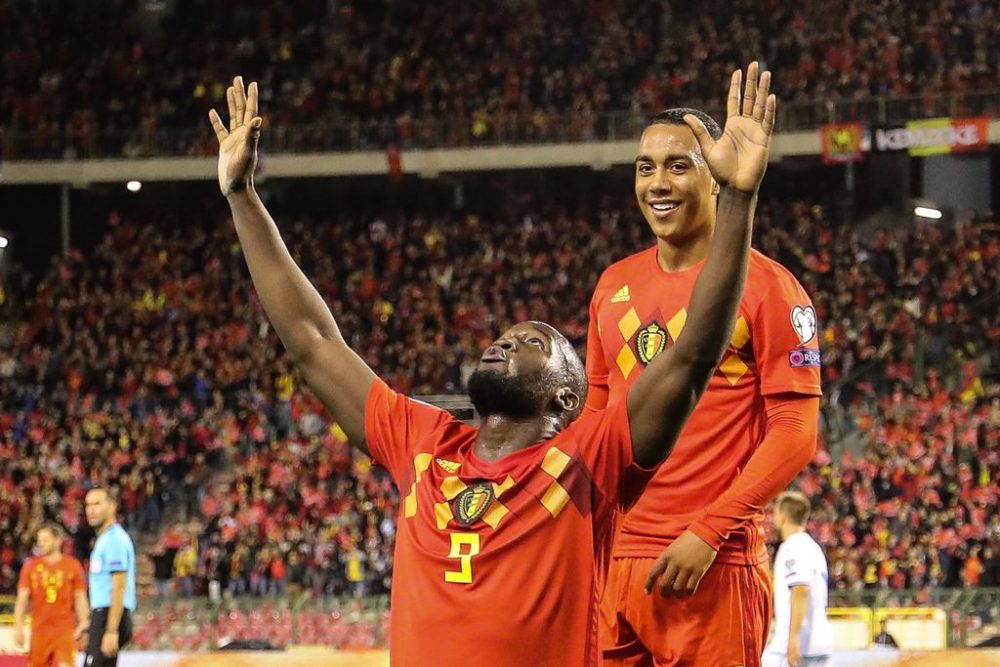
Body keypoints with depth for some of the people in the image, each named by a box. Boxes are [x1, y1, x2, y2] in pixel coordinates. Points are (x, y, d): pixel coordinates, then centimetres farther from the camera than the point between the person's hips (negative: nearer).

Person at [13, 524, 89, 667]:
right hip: (39, 628, 2)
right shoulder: (31, 566, 6)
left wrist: (83, 625, -3)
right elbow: (22, 598, 5)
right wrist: (18, 627, -3)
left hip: (65, 629, -2)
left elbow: (80, 599, 5)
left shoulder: (72, 566, 2)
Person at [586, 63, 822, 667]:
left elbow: (796, 433, -9)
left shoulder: (765, 286, -4)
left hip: (714, 566, -6)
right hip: (612, 559, 6)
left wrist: (708, 533, -16)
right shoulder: (614, 286, 14)